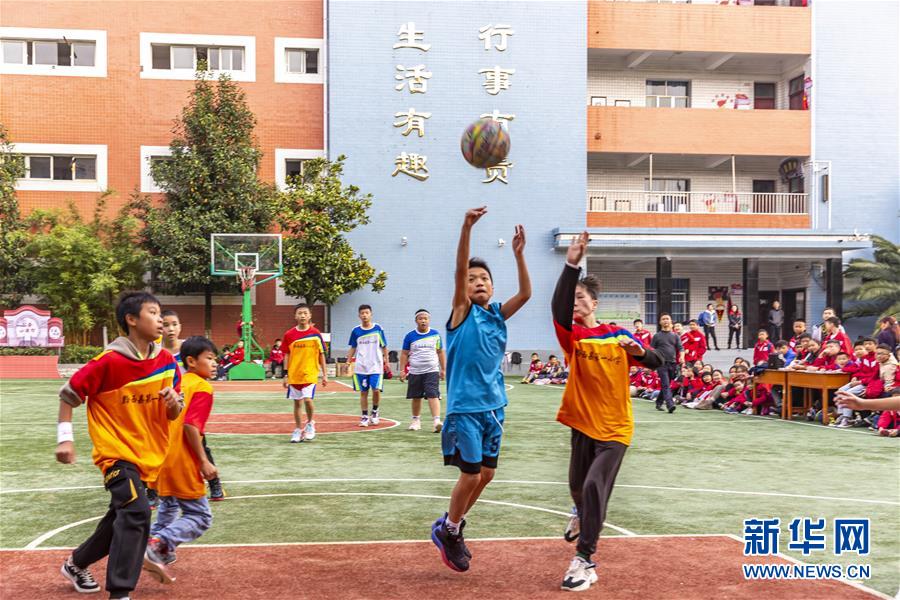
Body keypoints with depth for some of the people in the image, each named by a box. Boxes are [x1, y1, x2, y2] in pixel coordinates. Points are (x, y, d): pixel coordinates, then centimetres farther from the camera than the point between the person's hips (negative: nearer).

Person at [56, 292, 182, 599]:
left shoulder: (166, 361, -3)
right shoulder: (109, 360, -19)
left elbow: (173, 415, 5)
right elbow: (68, 394, -8)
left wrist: (173, 402, -18)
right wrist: (65, 438, -11)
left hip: (148, 454, 7)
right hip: (116, 450, -7)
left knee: (122, 516, 19)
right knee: (136, 513, -23)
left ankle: (76, 563, 43)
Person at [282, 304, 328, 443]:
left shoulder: (315, 333, -2)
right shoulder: (289, 335, 1)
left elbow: (321, 354, 4)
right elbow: (287, 356, 7)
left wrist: (324, 374, 1)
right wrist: (286, 375, 4)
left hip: (310, 373, -2)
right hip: (294, 374, 2)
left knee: (308, 399, -16)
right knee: (297, 402, 8)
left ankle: (310, 424, 8)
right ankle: (298, 430, 19)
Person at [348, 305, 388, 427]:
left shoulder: (378, 329, 0)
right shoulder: (356, 331, 4)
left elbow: (384, 347, 6)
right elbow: (353, 348, 11)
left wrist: (386, 361, 1)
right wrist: (348, 361, 2)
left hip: (376, 366, -2)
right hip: (361, 367, 2)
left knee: (376, 390, -11)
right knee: (363, 392, 4)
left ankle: (375, 412, 13)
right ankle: (365, 417, 13)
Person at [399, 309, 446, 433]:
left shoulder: (435, 334, 3)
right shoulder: (410, 336, 0)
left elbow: (440, 352, 10)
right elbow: (404, 354, 5)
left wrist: (443, 369, 7)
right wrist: (402, 370, -2)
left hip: (432, 371, -1)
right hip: (415, 372, 1)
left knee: (433, 395, -14)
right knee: (416, 397, 11)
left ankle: (436, 421, -22)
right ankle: (416, 420, 27)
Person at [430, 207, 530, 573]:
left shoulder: (499, 314, 8)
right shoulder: (462, 311, -6)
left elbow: (526, 293, -6)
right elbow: (459, 271, -20)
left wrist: (518, 254, -18)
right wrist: (467, 228, -33)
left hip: (493, 406, 6)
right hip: (465, 407, -6)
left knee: (486, 474, 11)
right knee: (471, 474, -5)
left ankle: (452, 524, 30)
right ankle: (448, 531, 17)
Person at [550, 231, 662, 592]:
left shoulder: (618, 336, -2)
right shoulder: (572, 336, -5)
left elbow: (656, 363, 1)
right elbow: (558, 309, -27)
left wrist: (639, 351, -22)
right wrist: (571, 265, -40)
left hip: (614, 428, -2)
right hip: (582, 423, 2)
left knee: (594, 487, -15)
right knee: (577, 485, 17)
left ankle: (584, 561, -9)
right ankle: (581, 515, 54)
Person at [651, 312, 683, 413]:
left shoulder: (675, 335, 12)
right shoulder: (657, 336, 5)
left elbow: (681, 348, 8)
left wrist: (682, 357, -11)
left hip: (673, 363, 3)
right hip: (661, 363, -3)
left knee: (666, 385, 11)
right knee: (665, 385, -13)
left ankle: (659, 403, 26)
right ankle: (670, 405, -23)